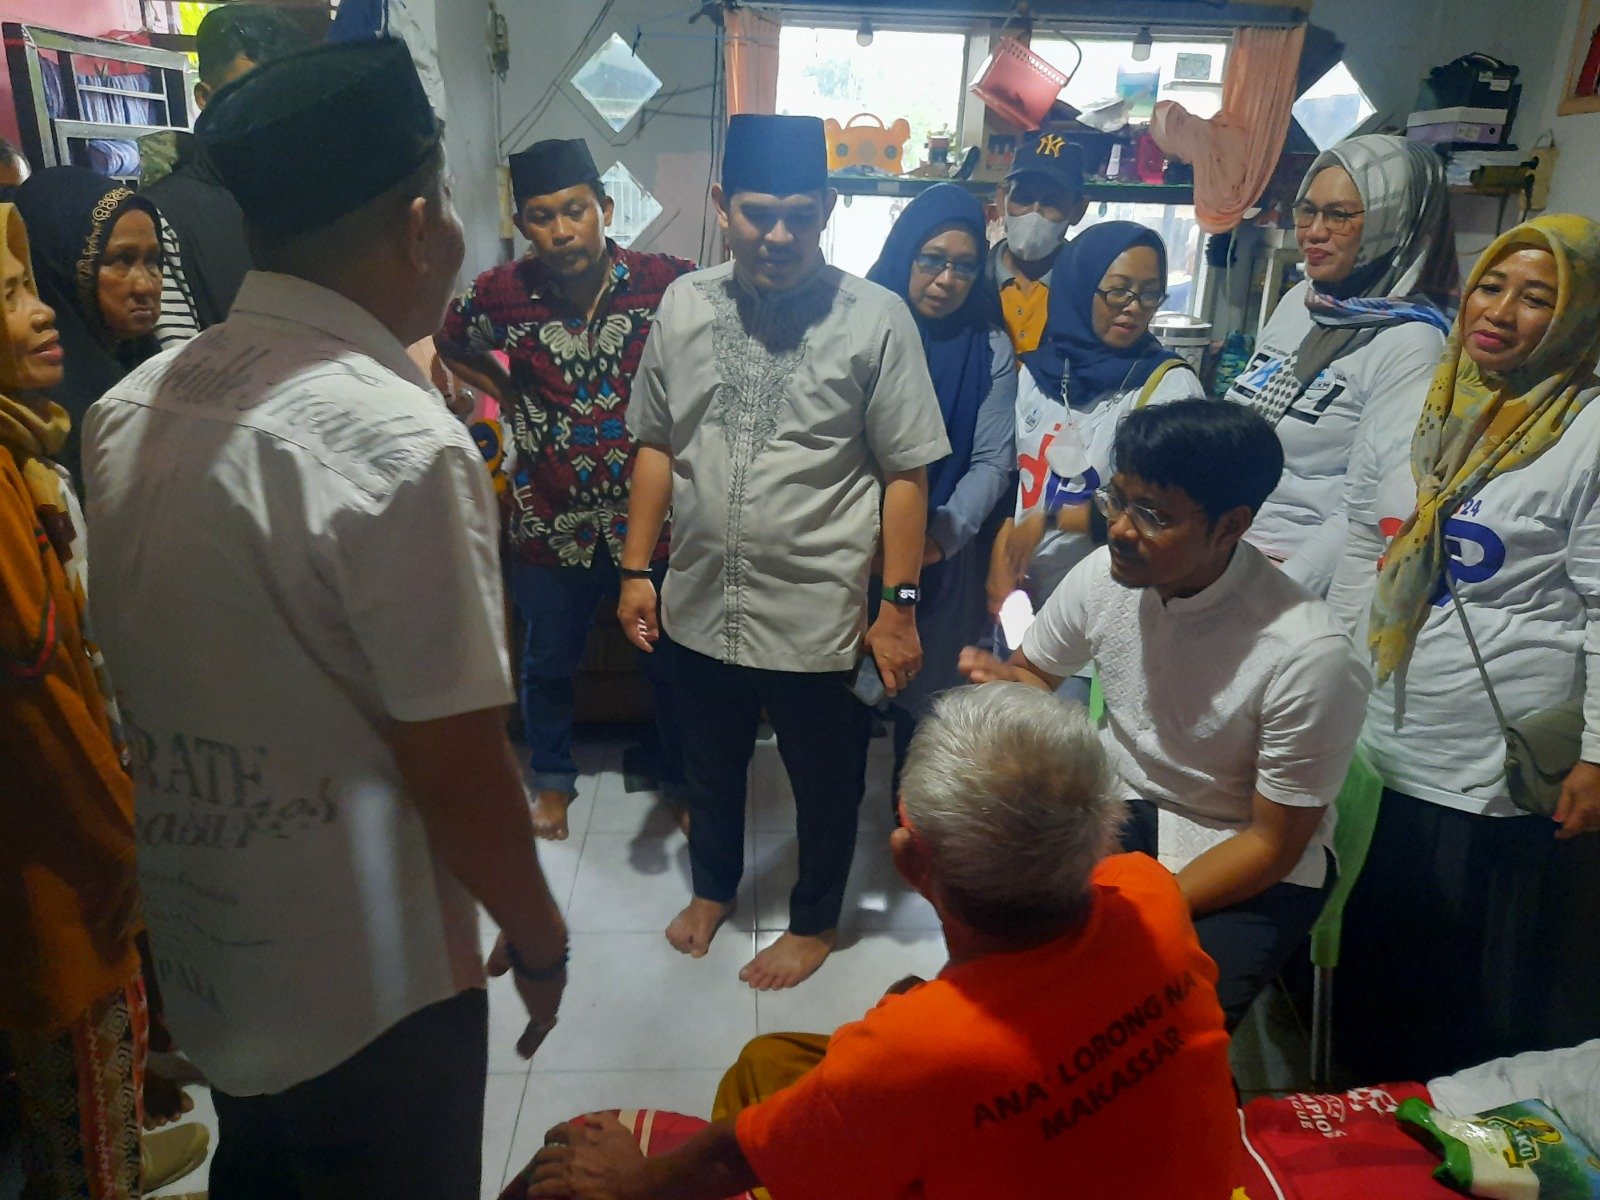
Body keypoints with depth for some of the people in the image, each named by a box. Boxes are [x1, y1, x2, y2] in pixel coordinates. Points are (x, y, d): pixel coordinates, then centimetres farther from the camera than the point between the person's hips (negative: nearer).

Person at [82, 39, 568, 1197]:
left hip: (200, 945, 7)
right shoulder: (401, 443, -27)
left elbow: (151, 670, 7)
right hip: (363, 987, -6)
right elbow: (456, 768, -22)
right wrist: (539, 935, -8)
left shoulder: (129, 408, -3)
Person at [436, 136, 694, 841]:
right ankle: (553, 777, 45)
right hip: (550, 526, 2)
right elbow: (443, 342, 13)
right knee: (548, 665, 19)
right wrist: (504, 391, 3)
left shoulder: (667, 283, -13)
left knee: (670, 664, 15)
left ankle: (681, 781, 39)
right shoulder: (502, 295, -7)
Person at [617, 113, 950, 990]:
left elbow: (905, 475, -9)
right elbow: (656, 446, 7)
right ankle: (713, 886, 51)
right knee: (709, 765, 24)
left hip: (820, 614, -3)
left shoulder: (876, 319, -12)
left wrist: (899, 603, -11)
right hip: (701, 605, 4)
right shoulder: (683, 305, 0)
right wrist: (638, 569, 5)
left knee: (826, 783, 16)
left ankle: (815, 921, 42)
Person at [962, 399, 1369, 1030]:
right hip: (1121, 801, 4)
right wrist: (1003, 681, -20)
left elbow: (1275, 842, -17)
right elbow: (1035, 673, 6)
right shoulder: (1103, 575, -14)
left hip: (1244, 855, -3)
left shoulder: (1310, 656, -27)